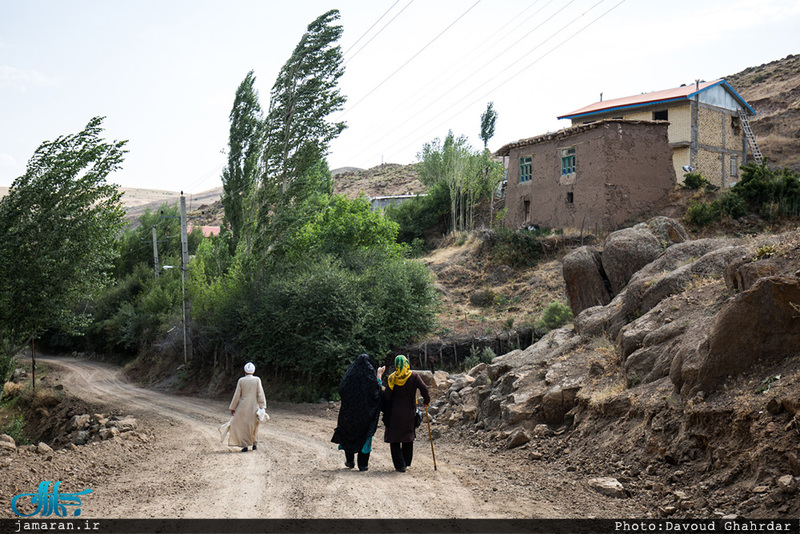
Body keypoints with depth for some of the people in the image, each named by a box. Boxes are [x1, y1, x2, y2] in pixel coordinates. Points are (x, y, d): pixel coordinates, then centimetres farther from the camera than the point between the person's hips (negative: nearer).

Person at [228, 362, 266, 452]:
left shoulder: (241, 381, -2)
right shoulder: (257, 380, -3)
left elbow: (237, 395, -1)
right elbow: (260, 394, -6)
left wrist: (233, 408, 6)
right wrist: (262, 407, -4)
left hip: (243, 406, -1)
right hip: (254, 406, 1)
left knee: (242, 425, 5)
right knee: (254, 425, 17)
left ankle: (245, 446, -4)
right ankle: (254, 444, 23)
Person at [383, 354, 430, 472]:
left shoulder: (392, 378, -8)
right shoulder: (413, 376, -5)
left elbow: (386, 396, -11)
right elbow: (424, 389, -8)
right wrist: (426, 401, 9)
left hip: (395, 413, -2)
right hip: (409, 411, 2)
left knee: (394, 439, 7)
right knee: (408, 437, 18)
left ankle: (400, 465, 1)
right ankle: (406, 462, 25)